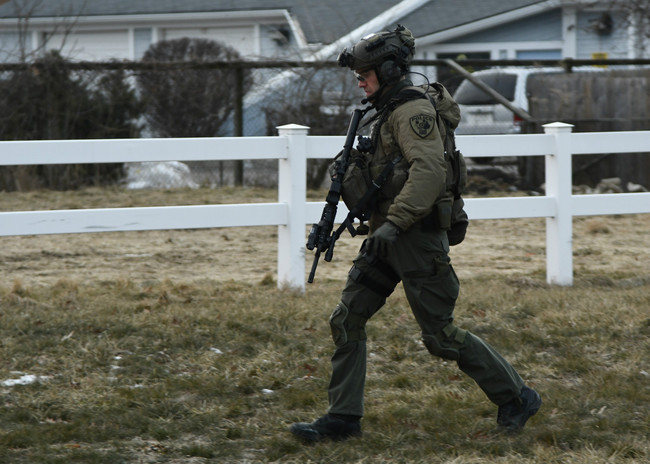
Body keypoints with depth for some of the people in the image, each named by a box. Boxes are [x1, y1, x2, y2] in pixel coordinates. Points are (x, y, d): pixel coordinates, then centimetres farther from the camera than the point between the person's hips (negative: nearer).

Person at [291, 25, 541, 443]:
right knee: (347, 321, 3)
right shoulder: (389, 111, 16)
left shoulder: (412, 110, -16)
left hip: (416, 239, -10)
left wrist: (394, 221, -34)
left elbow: (430, 170, -29)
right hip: (389, 238, 10)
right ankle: (343, 418, 6)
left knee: (441, 335, -4)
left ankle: (517, 397, 9)